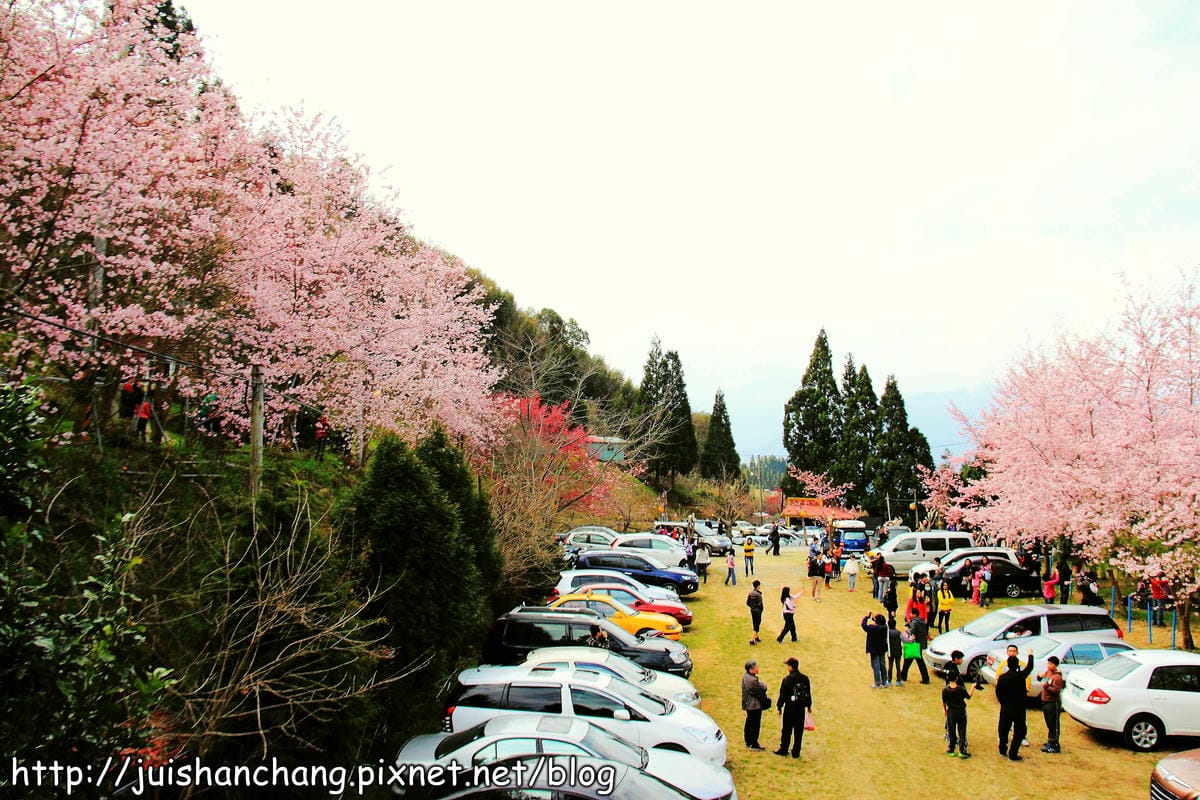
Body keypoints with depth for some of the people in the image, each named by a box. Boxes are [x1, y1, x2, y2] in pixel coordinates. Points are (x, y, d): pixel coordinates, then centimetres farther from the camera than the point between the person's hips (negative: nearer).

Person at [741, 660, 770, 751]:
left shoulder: (745, 675, 2)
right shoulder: (752, 680, -29)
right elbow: (762, 689, -20)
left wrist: (759, 684, -7)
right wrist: (763, 684, -2)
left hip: (748, 704, 10)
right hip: (755, 705, -10)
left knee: (749, 723, 20)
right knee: (755, 724, 1)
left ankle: (748, 741, 31)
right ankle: (754, 744, 10)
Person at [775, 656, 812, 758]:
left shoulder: (787, 679, -15)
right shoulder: (805, 678, 0)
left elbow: (782, 695, -11)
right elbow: (809, 693, 9)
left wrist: (779, 707, 1)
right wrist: (809, 706, 21)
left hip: (790, 708, -4)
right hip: (801, 708, 4)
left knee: (787, 730, 9)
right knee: (799, 731, 10)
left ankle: (783, 750, 19)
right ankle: (796, 752, 14)